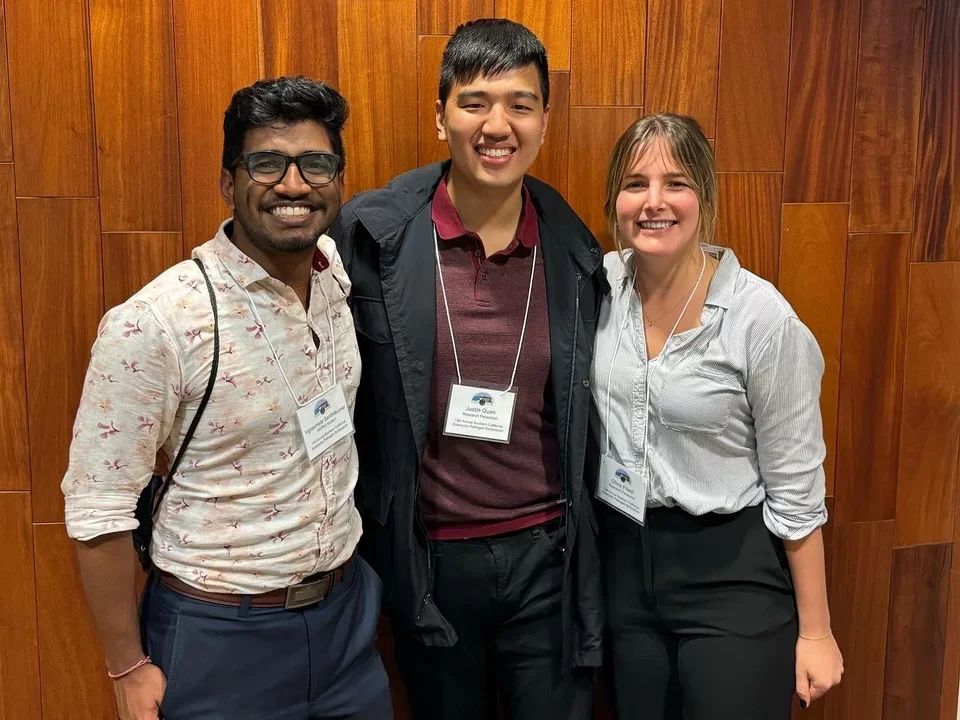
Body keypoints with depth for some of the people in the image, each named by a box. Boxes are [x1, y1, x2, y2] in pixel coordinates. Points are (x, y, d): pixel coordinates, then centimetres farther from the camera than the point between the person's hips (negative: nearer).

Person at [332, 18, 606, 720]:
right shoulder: (374, 234, -10)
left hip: (546, 555, 2)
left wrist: (583, 541, 10)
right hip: (427, 557, -1)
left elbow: (580, 407, 8)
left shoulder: (574, 250, -2)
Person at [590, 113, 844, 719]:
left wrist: (815, 631, -5)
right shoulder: (602, 284, -5)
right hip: (624, 563, 4)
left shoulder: (762, 316, -17)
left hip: (732, 575, -4)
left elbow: (795, 487, -10)